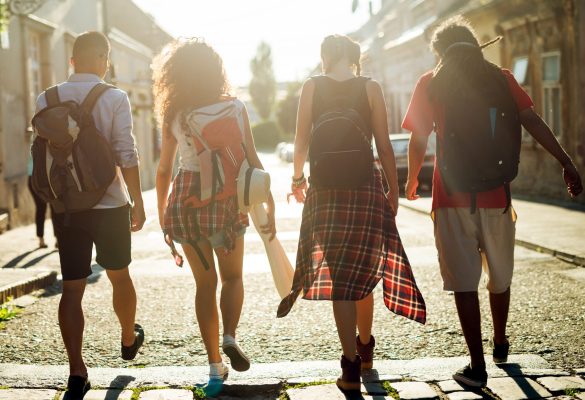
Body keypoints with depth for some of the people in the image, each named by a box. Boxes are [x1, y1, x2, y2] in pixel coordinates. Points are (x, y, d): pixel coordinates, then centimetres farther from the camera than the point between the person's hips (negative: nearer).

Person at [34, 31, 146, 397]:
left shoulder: (47, 100, 1)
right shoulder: (115, 98, -9)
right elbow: (127, 155, -13)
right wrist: (138, 202, -6)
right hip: (110, 204, -2)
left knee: (72, 288, 3)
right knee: (120, 275, 19)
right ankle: (129, 339, 40)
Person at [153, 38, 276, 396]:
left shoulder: (174, 115, 1)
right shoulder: (235, 107, -2)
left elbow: (164, 171, 4)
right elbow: (252, 161, -5)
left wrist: (162, 216, 14)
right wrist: (270, 205, 0)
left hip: (185, 199, 1)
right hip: (226, 199, -1)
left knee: (205, 282, 12)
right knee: (232, 276, 19)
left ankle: (215, 366, 12)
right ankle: (230, 337, -7)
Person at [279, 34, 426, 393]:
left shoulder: (312, 87, 1)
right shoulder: (370, 88, -1)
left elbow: (302, 142, 0)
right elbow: (384, 146, -3)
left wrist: (298, 177, 16)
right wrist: (394, 190, 5)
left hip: (325, 188, 0)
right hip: (366, 187, 0)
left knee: (338, 275, 3)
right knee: (363, 269, 17)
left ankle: (351, 366, -3)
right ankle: (365, 348, 32)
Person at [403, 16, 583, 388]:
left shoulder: (431, 83, 2)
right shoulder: (500, 78, 5)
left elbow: (418, 140, 3)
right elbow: (533, 121, -5)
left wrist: (412, 181, 19)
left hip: (453, 196, -2)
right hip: (497, 194, 2)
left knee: (465, 283, 0)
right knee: (499, 277, 19)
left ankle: (477, 367, -2)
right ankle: (501, 344, 38)